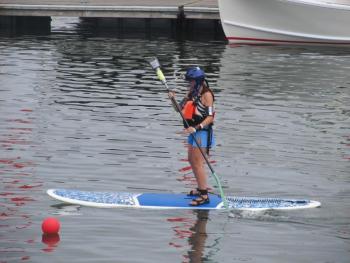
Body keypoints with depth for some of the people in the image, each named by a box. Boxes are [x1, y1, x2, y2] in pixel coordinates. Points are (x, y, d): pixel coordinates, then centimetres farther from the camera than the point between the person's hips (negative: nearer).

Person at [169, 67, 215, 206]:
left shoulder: (206, 94, -15)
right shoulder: (192, 92, 10)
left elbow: (210, 117, -19)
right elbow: (181, 109, 12)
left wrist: (196, 128, -28)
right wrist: (173, 99, -5)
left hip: (202, 132, -9)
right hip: (193, 131, 9)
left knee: (198, 164, -10)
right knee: (192, 161, 19)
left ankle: (204, 196, -6)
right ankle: (201, 189, 33)